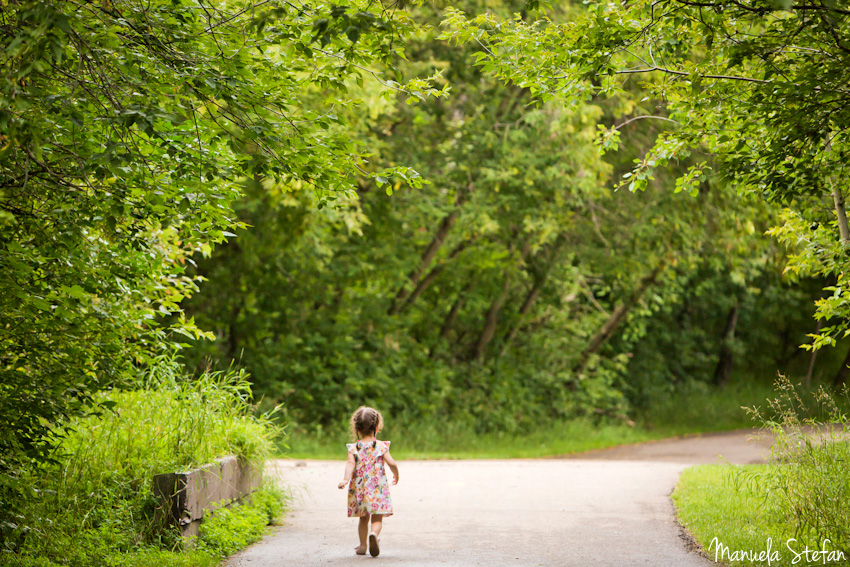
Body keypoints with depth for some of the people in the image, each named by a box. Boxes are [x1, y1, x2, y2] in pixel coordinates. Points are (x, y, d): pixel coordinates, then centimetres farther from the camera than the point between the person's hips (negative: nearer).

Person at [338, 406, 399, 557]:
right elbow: (392, 463, -4)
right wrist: (396, 475, 14)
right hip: (378, 488, -2)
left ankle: (363, 545, 19)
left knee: (363, 519, 17)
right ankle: (373, 534, -29)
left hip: (359, 489, 2)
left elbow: (350, 464, -15)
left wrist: (346, 479, -24)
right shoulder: (381, 446, -2)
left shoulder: (354, 448, 0)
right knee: (377, 519, 0)